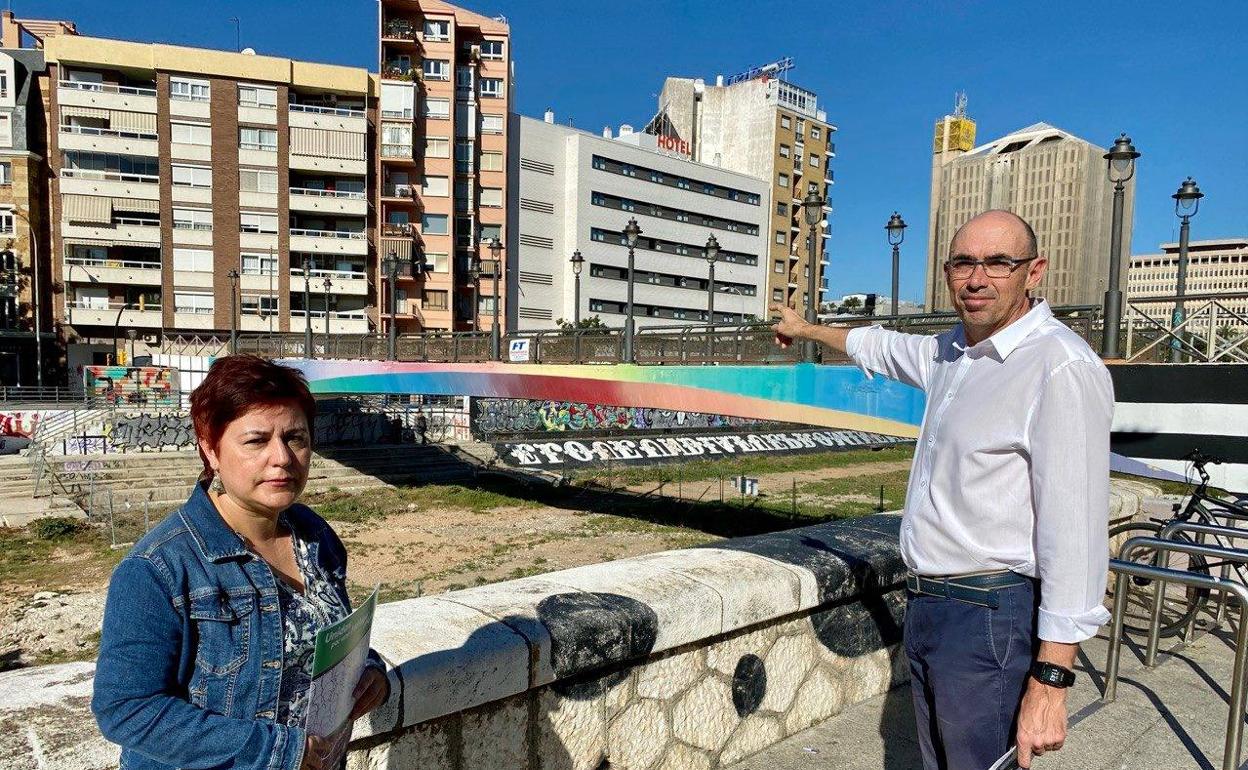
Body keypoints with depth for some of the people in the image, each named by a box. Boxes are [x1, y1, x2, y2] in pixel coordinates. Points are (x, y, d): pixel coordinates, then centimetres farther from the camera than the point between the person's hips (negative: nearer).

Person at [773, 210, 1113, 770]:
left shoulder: (1061, 367, -19)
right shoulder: (952, 350, 7)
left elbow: (1075, 528, -23)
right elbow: (881, 348, 28)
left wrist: (1050, 681, -23)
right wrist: (805, 329, 41)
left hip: (989, 617, -8)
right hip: (925, 602, 8)